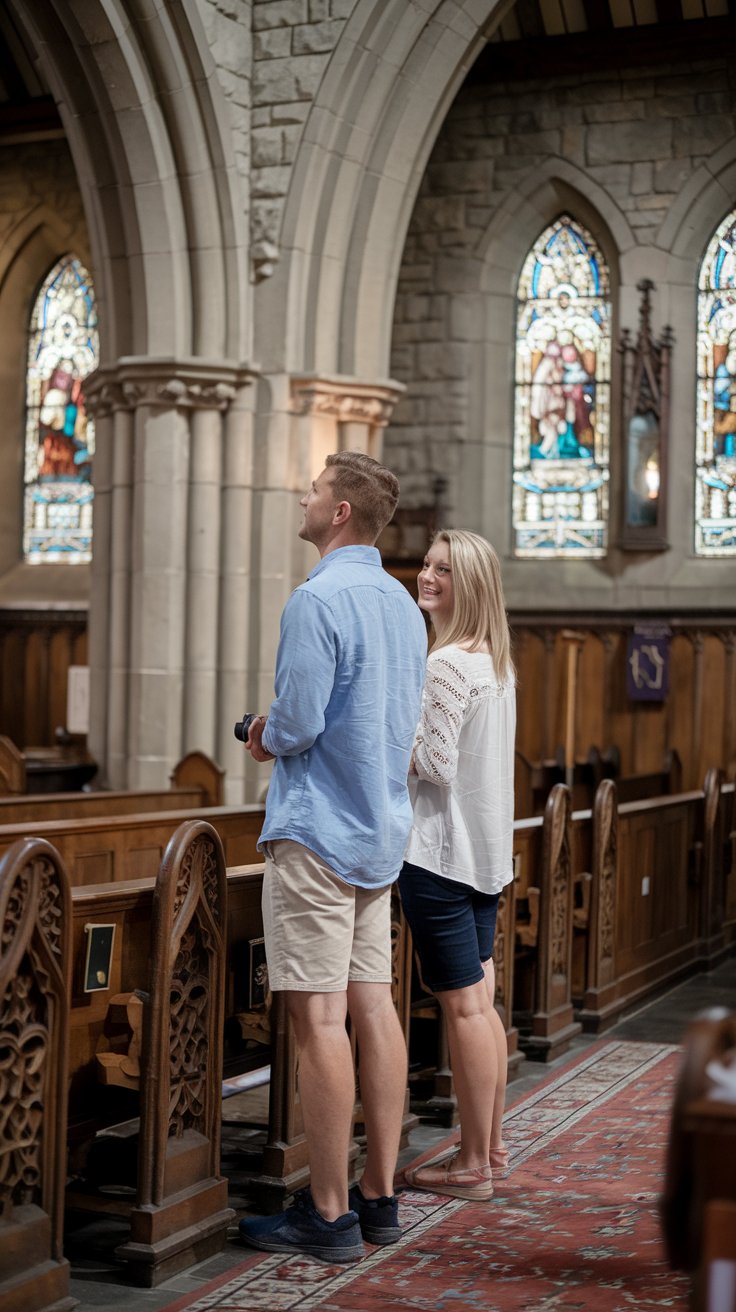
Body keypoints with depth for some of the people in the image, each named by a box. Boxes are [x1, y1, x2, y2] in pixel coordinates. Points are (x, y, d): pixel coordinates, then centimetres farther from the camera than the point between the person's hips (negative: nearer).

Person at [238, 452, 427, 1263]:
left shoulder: (318, 599, -15)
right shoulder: (402, 605, 14)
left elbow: (298, 721, -20)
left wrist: (266, 738, 2)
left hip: (317, 830, -9)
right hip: (383, 830, 9)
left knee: (318, 1019, -5)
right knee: (373, 1007, 10)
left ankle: (329, 1217, 0)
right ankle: (379, 1196, 17)